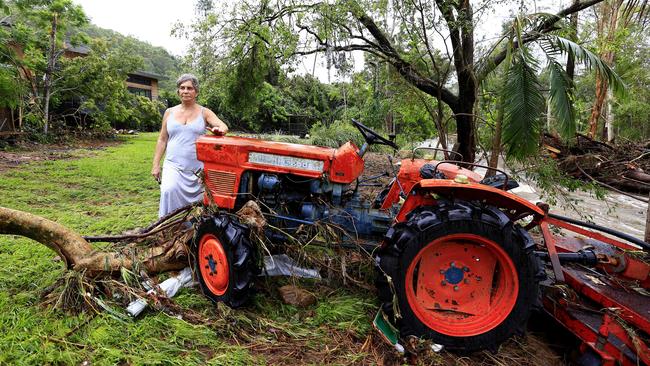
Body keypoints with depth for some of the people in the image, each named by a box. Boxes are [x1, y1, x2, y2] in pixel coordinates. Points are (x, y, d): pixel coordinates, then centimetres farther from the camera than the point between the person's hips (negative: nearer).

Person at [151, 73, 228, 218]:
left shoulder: (204, 113, 4)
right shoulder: (170, 112, 10)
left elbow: (224, 127, -10)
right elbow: (162, 140, 13)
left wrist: (219, 130, -35)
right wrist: (156, 165, 8)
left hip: (198, 167, 0)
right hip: (173, 166, 1)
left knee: (195, 203, 2)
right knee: (169, 191, -24)